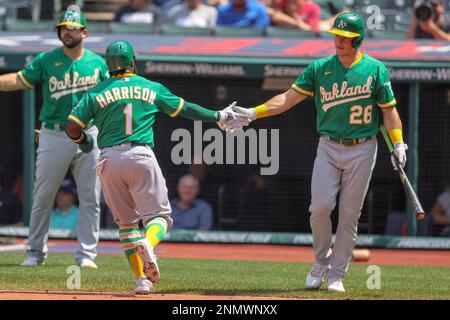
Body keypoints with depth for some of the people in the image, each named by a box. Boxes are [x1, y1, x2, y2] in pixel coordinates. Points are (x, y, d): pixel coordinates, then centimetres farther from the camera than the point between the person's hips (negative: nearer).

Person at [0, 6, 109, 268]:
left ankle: (87, 254, 6)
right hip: (54, 136, -1)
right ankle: (36, 252, 14)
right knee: (42, 197, 3)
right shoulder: (46, 60, 1)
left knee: (90, 198, 0)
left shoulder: (97, 62, 6)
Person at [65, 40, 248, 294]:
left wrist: (84, 142, 27)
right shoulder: (151, 88, 10)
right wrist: (220, 118, 28)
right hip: (141, 156, -2)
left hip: (109, 159, 2)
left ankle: (141, 278, 1)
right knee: (159, 214, 1)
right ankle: (147, 243, -35)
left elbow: (72, 127, 4)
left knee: (126, 221, 13)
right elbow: (186, 109, 17)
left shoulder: (96, 94, 9)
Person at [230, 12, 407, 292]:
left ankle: (337, 275, 10)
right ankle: (322, 261, 12)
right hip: (329, 148, 1)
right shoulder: (319, 68, 3)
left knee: (349, 214, 0)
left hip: (362, 150, -1)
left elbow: (389, 109, 2)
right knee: (321, 207, -12)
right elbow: (288, 98, 0)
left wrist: (398, 143, -9)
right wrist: (253, 113, -10)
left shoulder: (375, 69, -1)